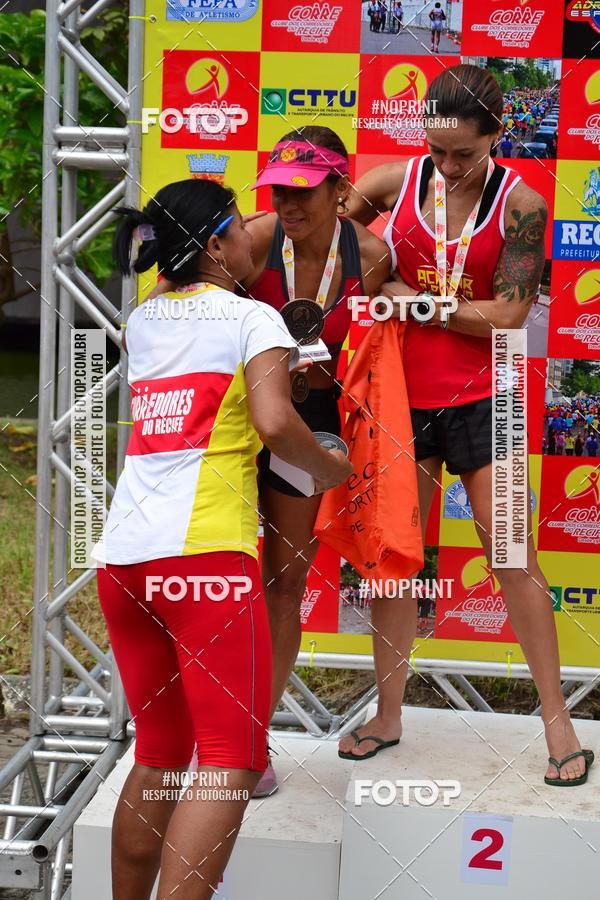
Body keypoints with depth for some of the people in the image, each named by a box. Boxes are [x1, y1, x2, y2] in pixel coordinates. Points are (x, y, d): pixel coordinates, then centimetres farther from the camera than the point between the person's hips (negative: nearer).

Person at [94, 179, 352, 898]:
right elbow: (273, 423, -14)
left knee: (158, 752, 17)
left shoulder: (143, 321, 21)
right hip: (206, 549, -7)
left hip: (122, 554, 7)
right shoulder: (254, 318, 2)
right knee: (230, 759, -5)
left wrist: (289, 372, 38)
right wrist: (330, 469, 4)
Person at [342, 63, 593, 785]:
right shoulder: (396, 182, -1)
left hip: (478, 400, -2)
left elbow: (507, 314, -13)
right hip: (402, 395, 3)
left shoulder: (520, 205, -8)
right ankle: (388, 716, 25)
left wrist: (412, 299, -13)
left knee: (513, 558, 1)